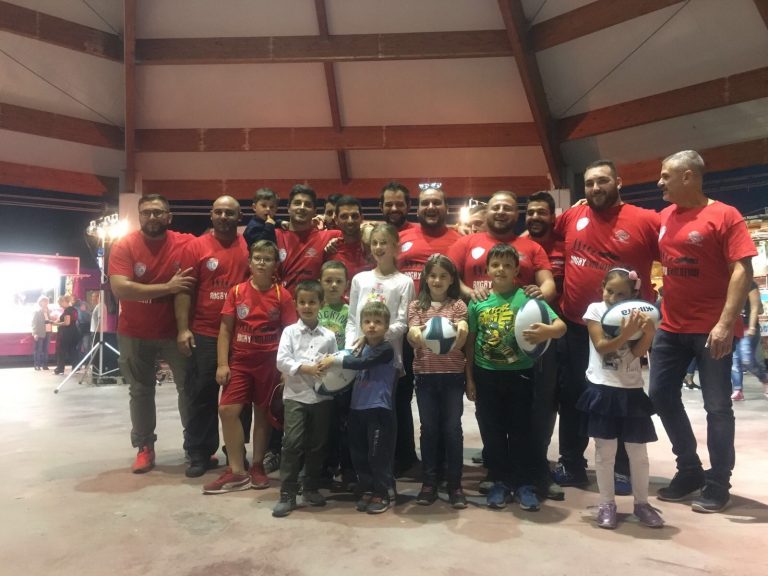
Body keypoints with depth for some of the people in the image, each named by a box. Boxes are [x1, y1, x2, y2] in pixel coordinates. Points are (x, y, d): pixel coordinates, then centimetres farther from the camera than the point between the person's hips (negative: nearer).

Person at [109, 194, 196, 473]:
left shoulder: (186, 243, -9)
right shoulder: (123, 246, -12)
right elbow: (120, 289, -23)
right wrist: (167, 287, -27)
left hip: (175, 330, 1)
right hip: (135, 333, 0)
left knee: (190, 386, 7)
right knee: (140, 391, 10)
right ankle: (144, 447, 24)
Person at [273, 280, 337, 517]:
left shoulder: (329, 336, 7)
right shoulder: (289, 331, 2)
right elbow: (282, 361, -8)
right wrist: (305, 368, -19)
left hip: (322, 396, 2)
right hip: (295, 395, -2)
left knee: (318, 444, 9)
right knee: (292, 443, -7)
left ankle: (311, 488, 25)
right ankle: (287, 494, 3)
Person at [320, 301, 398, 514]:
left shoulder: (386, 349, -12)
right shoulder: (364, 347, 12)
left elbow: (362, 363, -25)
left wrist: (335, 360, -23)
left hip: (378, 409, -7)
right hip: (358, 408, 7)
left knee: (378, 455, 1)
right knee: (359, 454, 13)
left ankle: (382, 495, 16)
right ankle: (366, 491, 27)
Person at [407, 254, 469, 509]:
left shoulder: (458, 305, 3)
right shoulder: (416, 306, 6)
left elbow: (460, 343, -8)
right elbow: (413, 341, -7)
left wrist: (461, 331, -31)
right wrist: (414, 334, -31)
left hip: (452, 374, -1)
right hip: (425, 375, 1)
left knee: (452, 428, 3)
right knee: (429, 428, 7)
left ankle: (455, 485, 14)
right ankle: (429, 482, 19)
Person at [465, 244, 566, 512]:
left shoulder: (528, 297, -7)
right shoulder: (477, 302, 1)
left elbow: (561, 325, -16)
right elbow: (470, 342, 5)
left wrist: (547, 331, -39)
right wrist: (469, 378, 4)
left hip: (519, 374, -2)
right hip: (486, 376, 2)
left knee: (521, 430, 8)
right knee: (492, 432, 10)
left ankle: (525, 484, 23)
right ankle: (499, 482, 26)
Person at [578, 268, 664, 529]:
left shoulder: (636, 314, 4)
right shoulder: (595, 310, -2)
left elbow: (638, 352, -7)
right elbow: (601, 347, -12)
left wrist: (648, 334, -24)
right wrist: (625, 334, -26)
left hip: (632, 391, 3)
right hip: (603, 389, -2)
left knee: (638, 452, 11)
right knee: (605, 452, 6)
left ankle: (642, 502, 27)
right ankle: (607, 503, 17)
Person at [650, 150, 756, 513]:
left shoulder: (724, 215, -8)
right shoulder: (665, 217, 9)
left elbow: (742, 270, -14)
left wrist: (726, 323, -21)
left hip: (711, 329, -6)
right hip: (671, 327, 6)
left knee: (717, 406, 4)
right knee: (661, 395, 8)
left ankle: (718, 482, 20)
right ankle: (689, 469, 26)